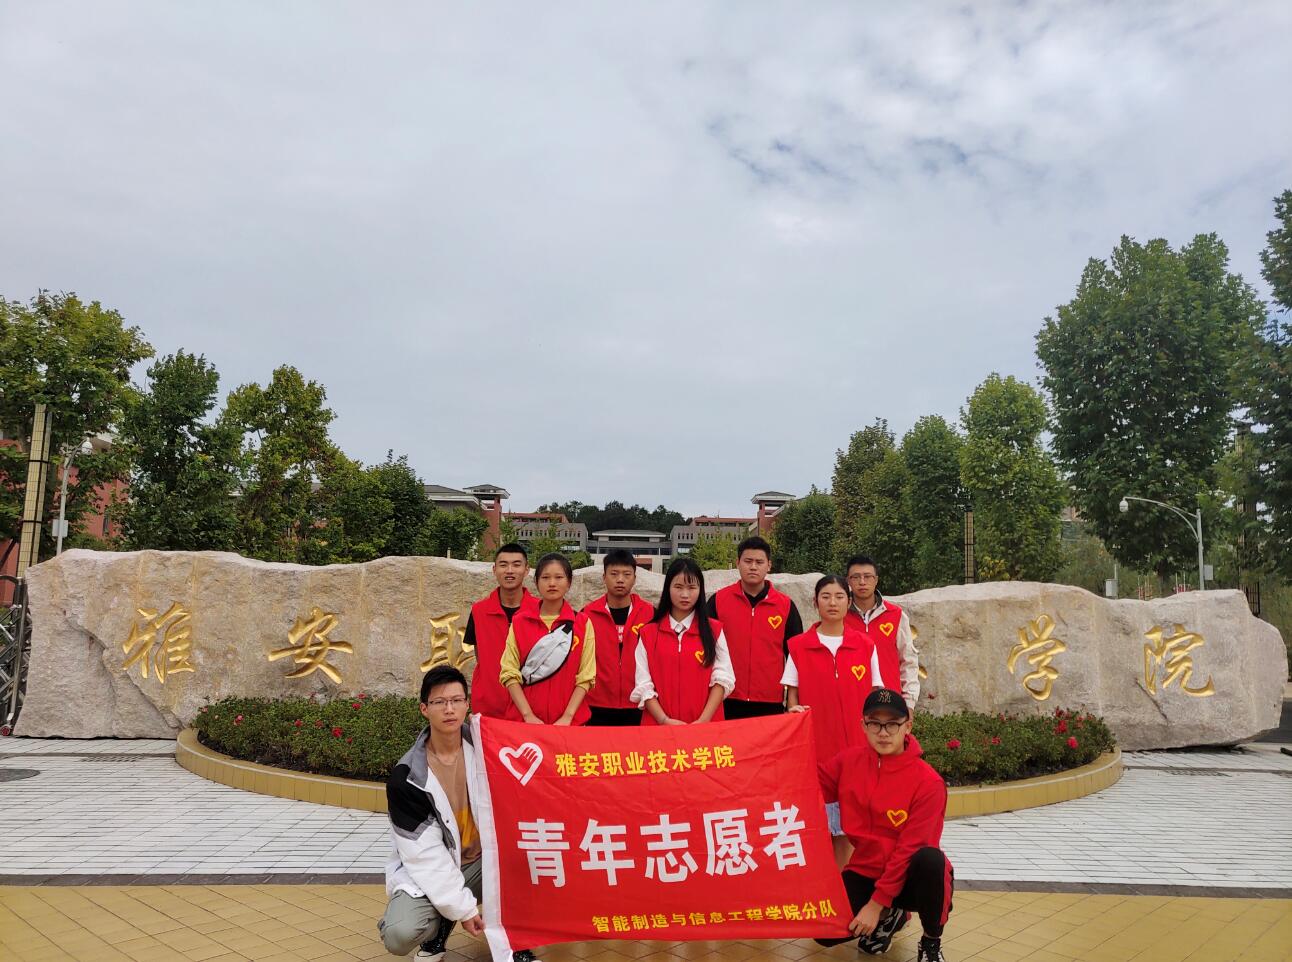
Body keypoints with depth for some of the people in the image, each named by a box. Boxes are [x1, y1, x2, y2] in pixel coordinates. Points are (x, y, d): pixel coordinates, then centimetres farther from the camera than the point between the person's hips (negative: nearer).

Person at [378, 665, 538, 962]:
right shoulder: (406, 777, -15)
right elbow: (424, 852, -15)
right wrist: (462, 907, -18)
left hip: (483, 860, 2)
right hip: (428, 870, -2)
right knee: (400, 935, -28)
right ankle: (439, 927, 10)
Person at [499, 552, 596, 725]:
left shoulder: (583, 624, 0)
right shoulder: (519, 622, 2)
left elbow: (586, 677, -4)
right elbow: (509, 673, -3)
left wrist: (567, 717, -13)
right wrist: (528, 715, -13)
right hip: (524, 719, 0)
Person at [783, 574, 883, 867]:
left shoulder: (865, 646, 5)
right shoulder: (798, 646, 2)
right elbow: (792, 692, 6)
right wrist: (794, 709, -14)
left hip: (854, 745, 1)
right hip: (814, 743, -1)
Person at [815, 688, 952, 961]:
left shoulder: (928, 782, -20)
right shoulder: (848, 760, -6)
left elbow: (909, 849, -19)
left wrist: (876, 903, -19)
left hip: (908, 877, -4)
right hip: (865, 872, 4)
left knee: (930, 860, -37)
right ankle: (889, 918, 17)